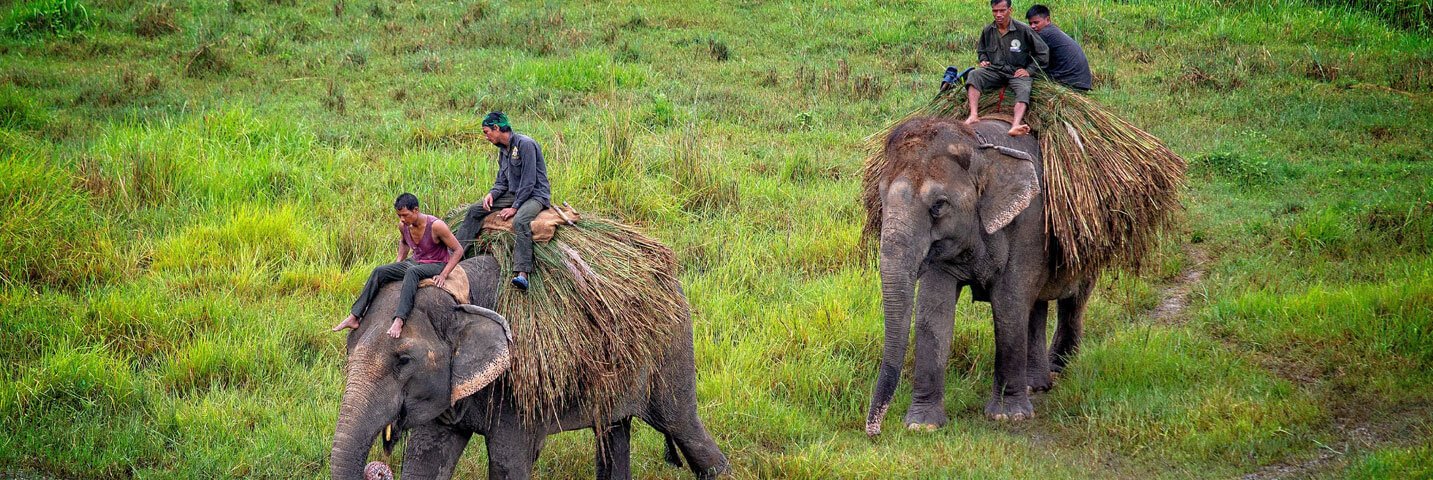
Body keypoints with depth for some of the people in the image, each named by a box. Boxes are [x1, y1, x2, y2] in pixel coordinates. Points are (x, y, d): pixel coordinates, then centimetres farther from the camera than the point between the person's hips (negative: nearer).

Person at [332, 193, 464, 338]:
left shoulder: (435, 226, -23)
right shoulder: (403, 226, -3)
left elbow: (458, 250, -17)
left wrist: (443, 275, -22)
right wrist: (398, 264, 10)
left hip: (437, 265, -7)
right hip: (416, 262, 7)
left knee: (412, 272, -39)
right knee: (379, 272, -12)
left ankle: (399, 320, -49)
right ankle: (354, 317, -17)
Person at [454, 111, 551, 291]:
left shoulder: (525, 145, -16)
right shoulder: (503, 150, 13)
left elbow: (529, 181, -20)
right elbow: (502, 181, 17)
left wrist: (515, 207, -21)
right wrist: (492, 194, -6)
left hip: (536, 195, -9)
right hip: (514, 194, 9)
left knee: (520, 221, -39)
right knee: (474, 211, 2)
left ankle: (522, 273, -52)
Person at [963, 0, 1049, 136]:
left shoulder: (1023, 30, -7)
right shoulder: (988, 31, 4)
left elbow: (1043, 52, 2)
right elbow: (981, 50, 26)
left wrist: (1029, 70, -4)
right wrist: (983, 60, 4)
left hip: (1017, 72, -3)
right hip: (994, 71, 3)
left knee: (1024, 89, -34)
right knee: (974, 74, -25)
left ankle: (1015, 125, -59)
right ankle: (973, 115, -39)